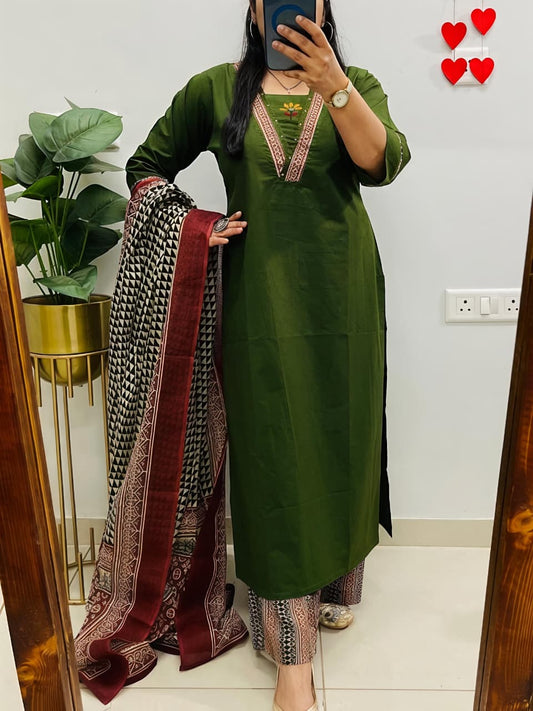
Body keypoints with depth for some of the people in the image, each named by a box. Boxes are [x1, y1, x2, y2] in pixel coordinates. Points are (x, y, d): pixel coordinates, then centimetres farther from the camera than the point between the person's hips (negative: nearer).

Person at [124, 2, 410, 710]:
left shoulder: (357, 85, 10)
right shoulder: (215, 88, 8)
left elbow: (383, 162, -11)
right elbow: (145, 167, 16)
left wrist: (333, 85, -25)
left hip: (342, 296, 2)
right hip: (260, 300, -1)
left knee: (339, 443, 11)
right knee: (275, 458, -1)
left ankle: (334, 582, 39)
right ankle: (292, 654, 13)